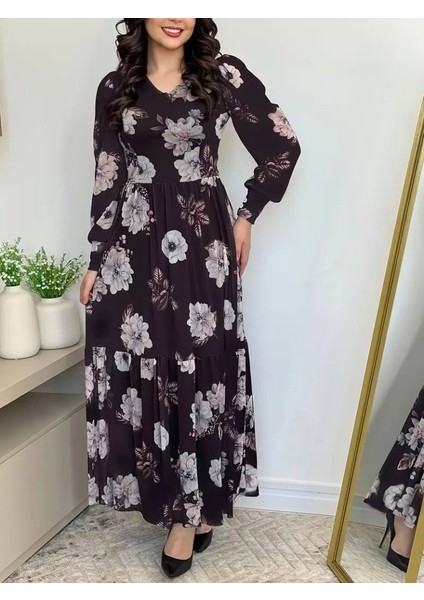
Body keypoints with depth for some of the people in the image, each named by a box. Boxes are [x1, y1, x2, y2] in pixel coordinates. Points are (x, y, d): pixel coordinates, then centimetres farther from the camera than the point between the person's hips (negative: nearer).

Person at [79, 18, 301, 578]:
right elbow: (107, 180, 9)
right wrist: (96, 261, 6)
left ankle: (193, 509, 20)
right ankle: (176, 496, 28)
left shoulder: (224, 74, 2)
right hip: (134, 247, 3)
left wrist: (246, 215, 5)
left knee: (199, 368, 1)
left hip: (201, 243, -2)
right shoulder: (115, 88, 10)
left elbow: (284, 147, 5)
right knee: (139, 367, 6)